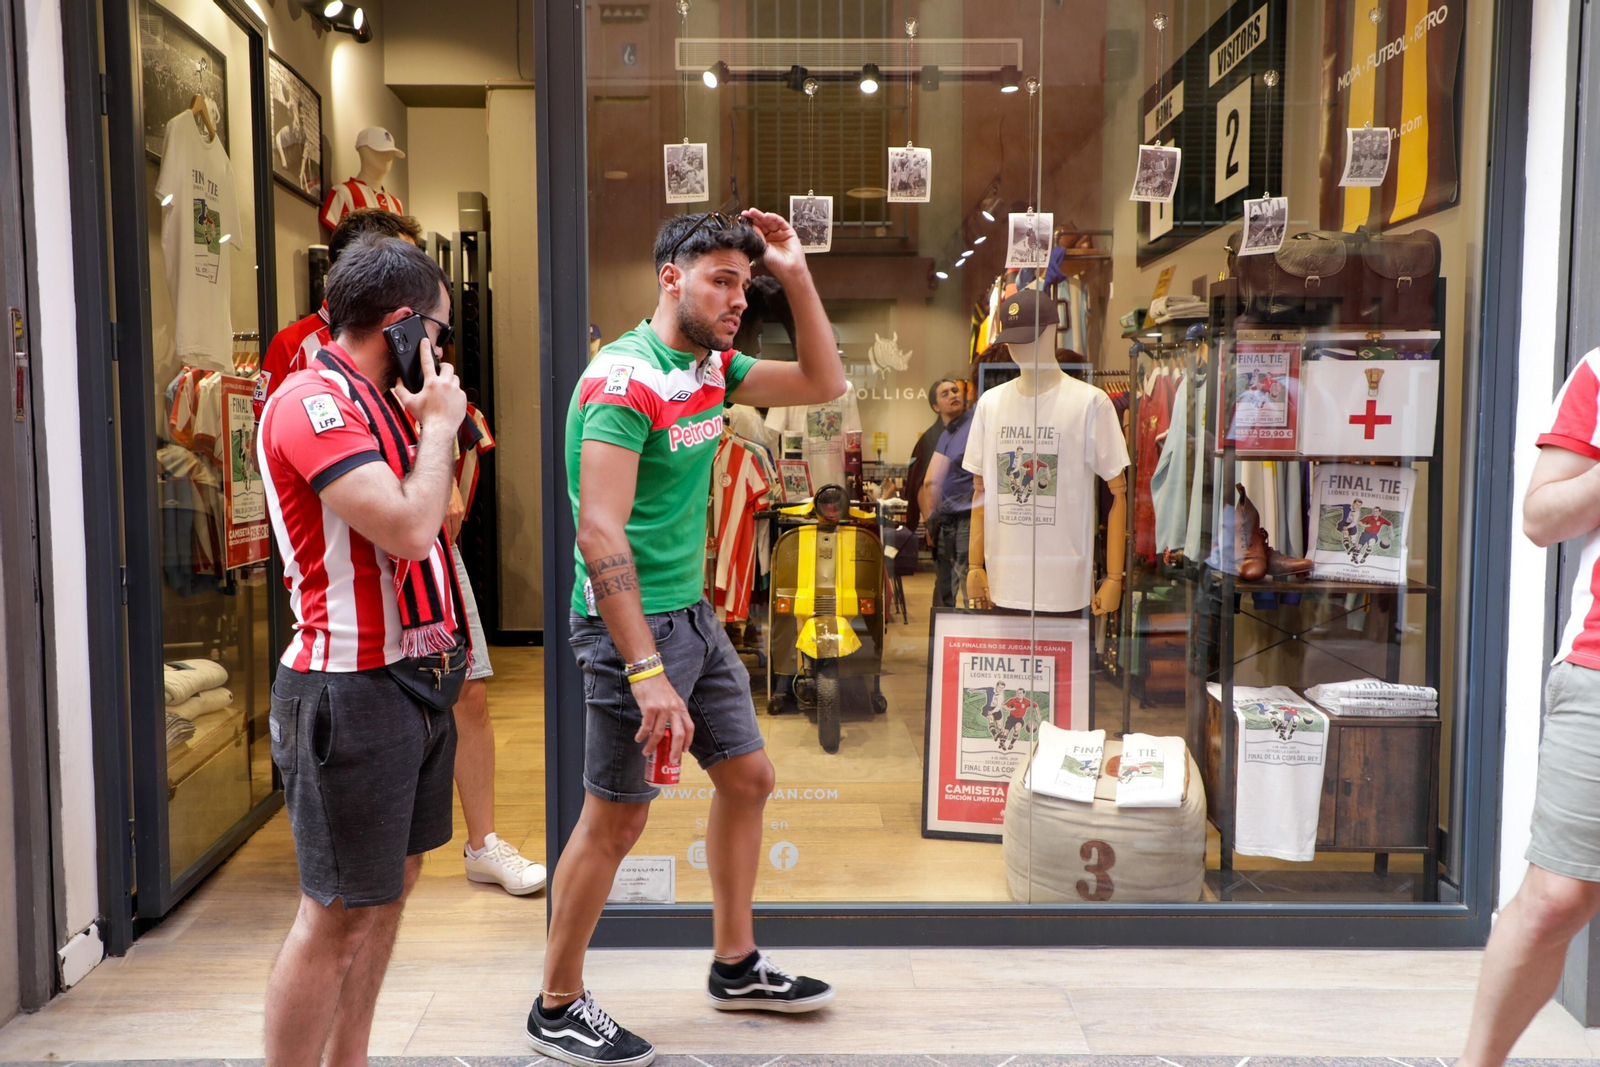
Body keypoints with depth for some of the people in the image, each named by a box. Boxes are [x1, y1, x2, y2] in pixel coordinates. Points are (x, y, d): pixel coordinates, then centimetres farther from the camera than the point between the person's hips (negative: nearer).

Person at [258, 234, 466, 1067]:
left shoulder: (374, 402, 13)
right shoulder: (314, 402, -15)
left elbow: (433, 519, 14)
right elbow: (409, 529, -26)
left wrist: (429, 425, 7)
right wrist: (439, 423, -13)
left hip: (411, 677, 10)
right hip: (352, 691, -10)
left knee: (391, 884, 18)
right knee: (337, 916, -1)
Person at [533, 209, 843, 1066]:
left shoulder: (712, 370, 8)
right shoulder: (624, 379, -18)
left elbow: (824, 384, 16)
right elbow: (601, 535, -25)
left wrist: (796, 275, 4)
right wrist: (647, 674, -29)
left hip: (693, 616, 9)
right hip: (630, 620, -9)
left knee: (747, 778, 16)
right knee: (617, 818, 1)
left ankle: (736, 968, 34)